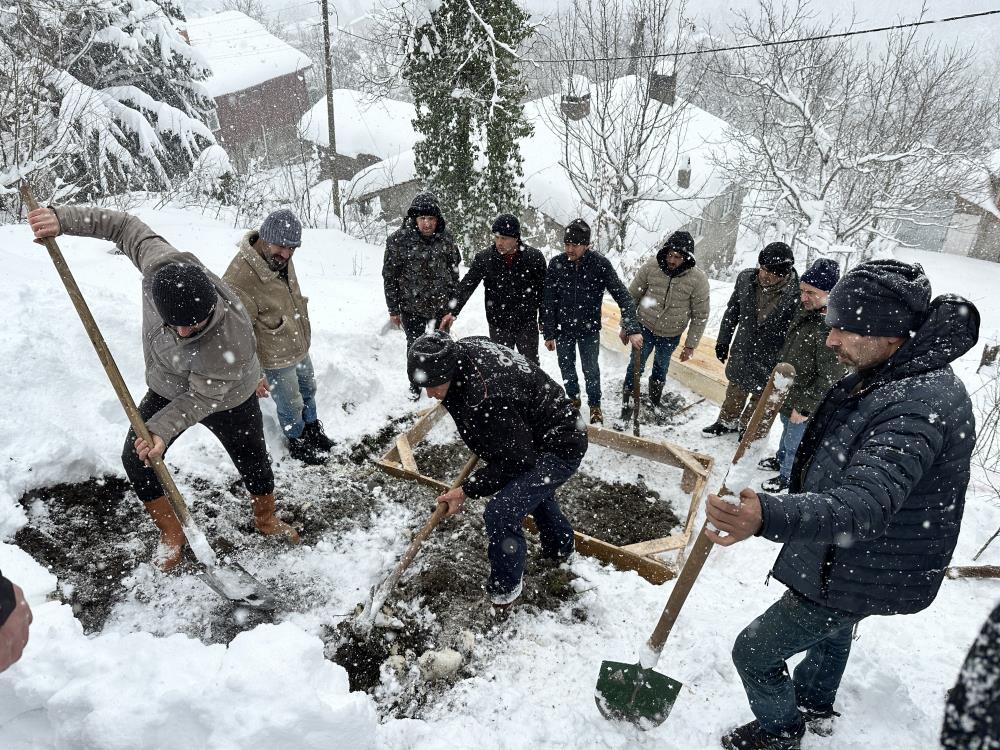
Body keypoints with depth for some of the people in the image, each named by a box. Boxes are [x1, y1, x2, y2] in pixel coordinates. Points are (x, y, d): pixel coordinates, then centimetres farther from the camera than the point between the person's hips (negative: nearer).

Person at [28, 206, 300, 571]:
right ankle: (171, 533, 25)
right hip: (168, 389, 5)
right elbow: (125, 226, -15)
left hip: (228, 399, -4)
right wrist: (62, 218, -22)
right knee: (136, 460, 2)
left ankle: (266, 520, 45)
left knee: (254, 462, 13)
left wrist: (161, 430, -38)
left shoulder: (231, 341, -45)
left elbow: (202, 398, -30)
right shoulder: (163, 263, -34)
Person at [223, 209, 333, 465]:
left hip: (300, 348, 8)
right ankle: (298, 444, 41)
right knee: (291, 406, 14)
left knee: (308, 390, 27)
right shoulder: (239, 280, -34)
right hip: (276, 360, -8)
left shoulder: (282, 259, -8)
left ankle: (313, 430, 52)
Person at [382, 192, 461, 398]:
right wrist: (393, 309, -6)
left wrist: (453, 301, 7)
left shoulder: (445, 237, -9)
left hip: (441, 303, 2)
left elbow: (454, 269, 4)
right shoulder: (398, 240, -17)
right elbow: (390, 276, -9)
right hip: (412, 306, -2)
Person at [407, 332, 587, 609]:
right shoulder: (464, 348, -12)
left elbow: (512, 462, -26)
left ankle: (505, 589, 7)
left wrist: (467, 490, -20)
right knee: (534, 489, 35)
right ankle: (560, 549, 62)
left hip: (559, 450, -11)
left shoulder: (489, 401, -39)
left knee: (500, 514, -20)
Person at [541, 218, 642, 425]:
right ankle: (573, 398, 42)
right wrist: (548, 334, -6)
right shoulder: (556, 264, -13)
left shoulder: (600, 264, -17)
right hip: (562, 329, 2)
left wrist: (633, 329, -27)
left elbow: (622, 296, -18)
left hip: (589, 329, -2)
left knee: (591, 370, 6)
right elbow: (548, 302, -7)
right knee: (566, 367, 16)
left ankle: (595, 406, 30)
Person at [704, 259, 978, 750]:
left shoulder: (918, 406, -35)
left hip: (859, 576, -10)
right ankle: (816, 707, 61)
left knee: (754, 652, 4)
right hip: (854, 562, 10)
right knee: (831, 631, 34)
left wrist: (769, 517, -64)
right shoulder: (902, 375, -1)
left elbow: (865, 502, -48)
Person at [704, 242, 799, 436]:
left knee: (760, 394, 17)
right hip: (741, 351, 4)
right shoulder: (746, 278, -12)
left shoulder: (797, 293, -26)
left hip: (769, 361, -4)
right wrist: (723, 341, 8)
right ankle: (727, 421, 47)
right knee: (735, 389, 24)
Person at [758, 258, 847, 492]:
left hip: (805, 405, -9)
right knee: (787, 428, 31)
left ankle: (787, 478, 36)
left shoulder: (833, 329, -32)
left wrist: (805, 407, -22)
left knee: (795, 442, 13)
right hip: (788, 394, 9)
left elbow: (830, 378, -29)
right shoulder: (805, 313, -3)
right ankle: (780, 460, 54)